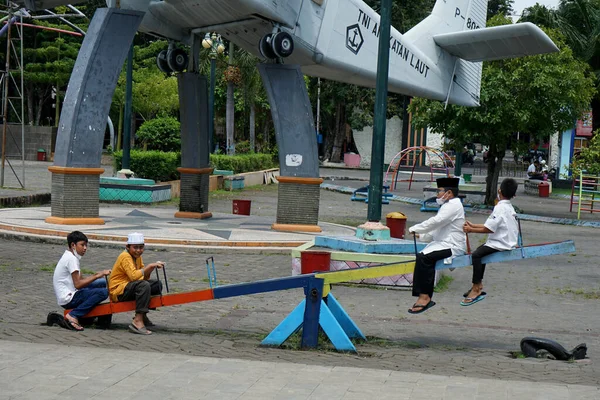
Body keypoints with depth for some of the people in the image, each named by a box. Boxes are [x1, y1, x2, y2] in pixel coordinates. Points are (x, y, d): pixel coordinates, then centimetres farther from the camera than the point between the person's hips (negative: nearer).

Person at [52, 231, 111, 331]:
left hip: (68, 296, 10)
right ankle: (73, 316, -19)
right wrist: (97, 276, -17)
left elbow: (81, 279, 15)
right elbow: (78, 284, -21)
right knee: (103, 292, -22)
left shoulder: (69, 256, 15)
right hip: (68, 299, -10)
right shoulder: (71, 259, -15)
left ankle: (89, 315, 10)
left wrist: (97, 275, 1)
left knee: (101, 282, 15)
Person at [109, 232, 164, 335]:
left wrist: (153, 266, -8)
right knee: (144, 285, -33)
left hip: (128, 289, 10)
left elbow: (144, 277, 7)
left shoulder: (137, 256, 12)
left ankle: (142, 315, 11)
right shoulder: (125, 257, -16)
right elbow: (133, 276, -31)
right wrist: (150, 266, -27)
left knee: (157, 285, 3)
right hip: (118, 291, -10)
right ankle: (138, 321, -36)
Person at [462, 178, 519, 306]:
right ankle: (478, 285, 27)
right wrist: (472, 225, 12)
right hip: (507, 241, 11)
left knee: (476, 255, -23)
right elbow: (491, 225, 15)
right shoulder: (509, 207, 14)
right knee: (481, 251, 27)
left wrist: (471, 230, -8)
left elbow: (488, 229, -19)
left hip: (500, 244, -11)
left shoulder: (500, 208, -17)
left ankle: (477, 288, -21)